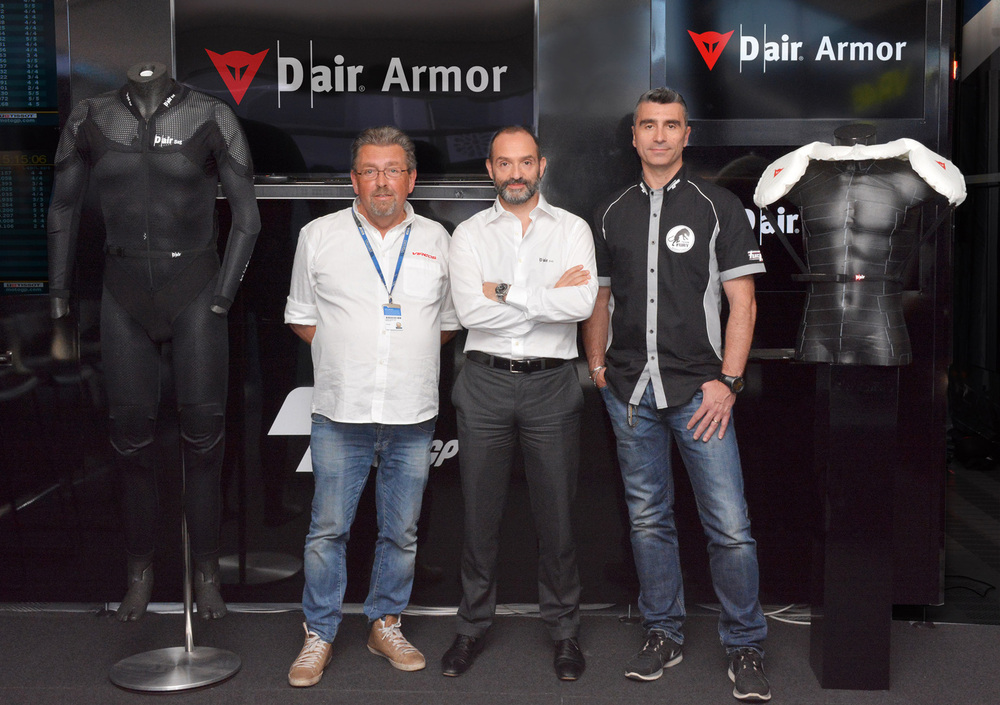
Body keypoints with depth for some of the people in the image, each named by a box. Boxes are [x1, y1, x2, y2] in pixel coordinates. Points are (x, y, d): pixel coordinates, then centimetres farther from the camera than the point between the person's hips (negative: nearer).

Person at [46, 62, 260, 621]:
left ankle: (207, 573, 12)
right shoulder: (91, 120, 4)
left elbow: (247, 216, -2)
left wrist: (222, 299, -7)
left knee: (203, 432, -1)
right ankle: (141, 573, 18)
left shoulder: (211, 118, -4)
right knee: (131, 431, 4)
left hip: (194, 290, -2)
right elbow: (64, 211, 12)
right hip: (125, 291, 2)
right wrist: (60, 299, 8)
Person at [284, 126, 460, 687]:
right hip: (341, 414, -1)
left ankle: (387, 625, 28)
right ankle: (320, 635, 19)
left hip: (413, 415, 2)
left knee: (402, 531, 11)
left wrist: (411, 353, 4)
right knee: (328, 530, 4)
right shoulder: (319, 237, 3)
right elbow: (302, 318, 11)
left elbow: (449, 321, 16)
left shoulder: (437, 241, 7)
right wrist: (347, 353, 0)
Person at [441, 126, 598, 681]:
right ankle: (473, 625, 25)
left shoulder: (572, 229, 4)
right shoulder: (469, 234, 4)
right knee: (480, 511, 9)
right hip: (485, 384, 1)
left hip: (551, 385, 0)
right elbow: (470, 311, -11)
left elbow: (582, 304, -12)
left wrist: (507, 292, -11)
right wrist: (550, 297, -10)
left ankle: (564, 628, 23)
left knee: (555, 512, 7)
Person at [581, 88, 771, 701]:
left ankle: (746, 647, 11)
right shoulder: (611, 213, 13)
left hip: (699, 391, -3)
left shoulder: (718, 207, 2)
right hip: (630, 392, 4)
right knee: (648, 519, 11)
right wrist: (597, 365, 9)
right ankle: (664, 635, 25)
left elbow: (742, 302, -2)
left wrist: (726, 381, -10)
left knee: (730, 525, -5)